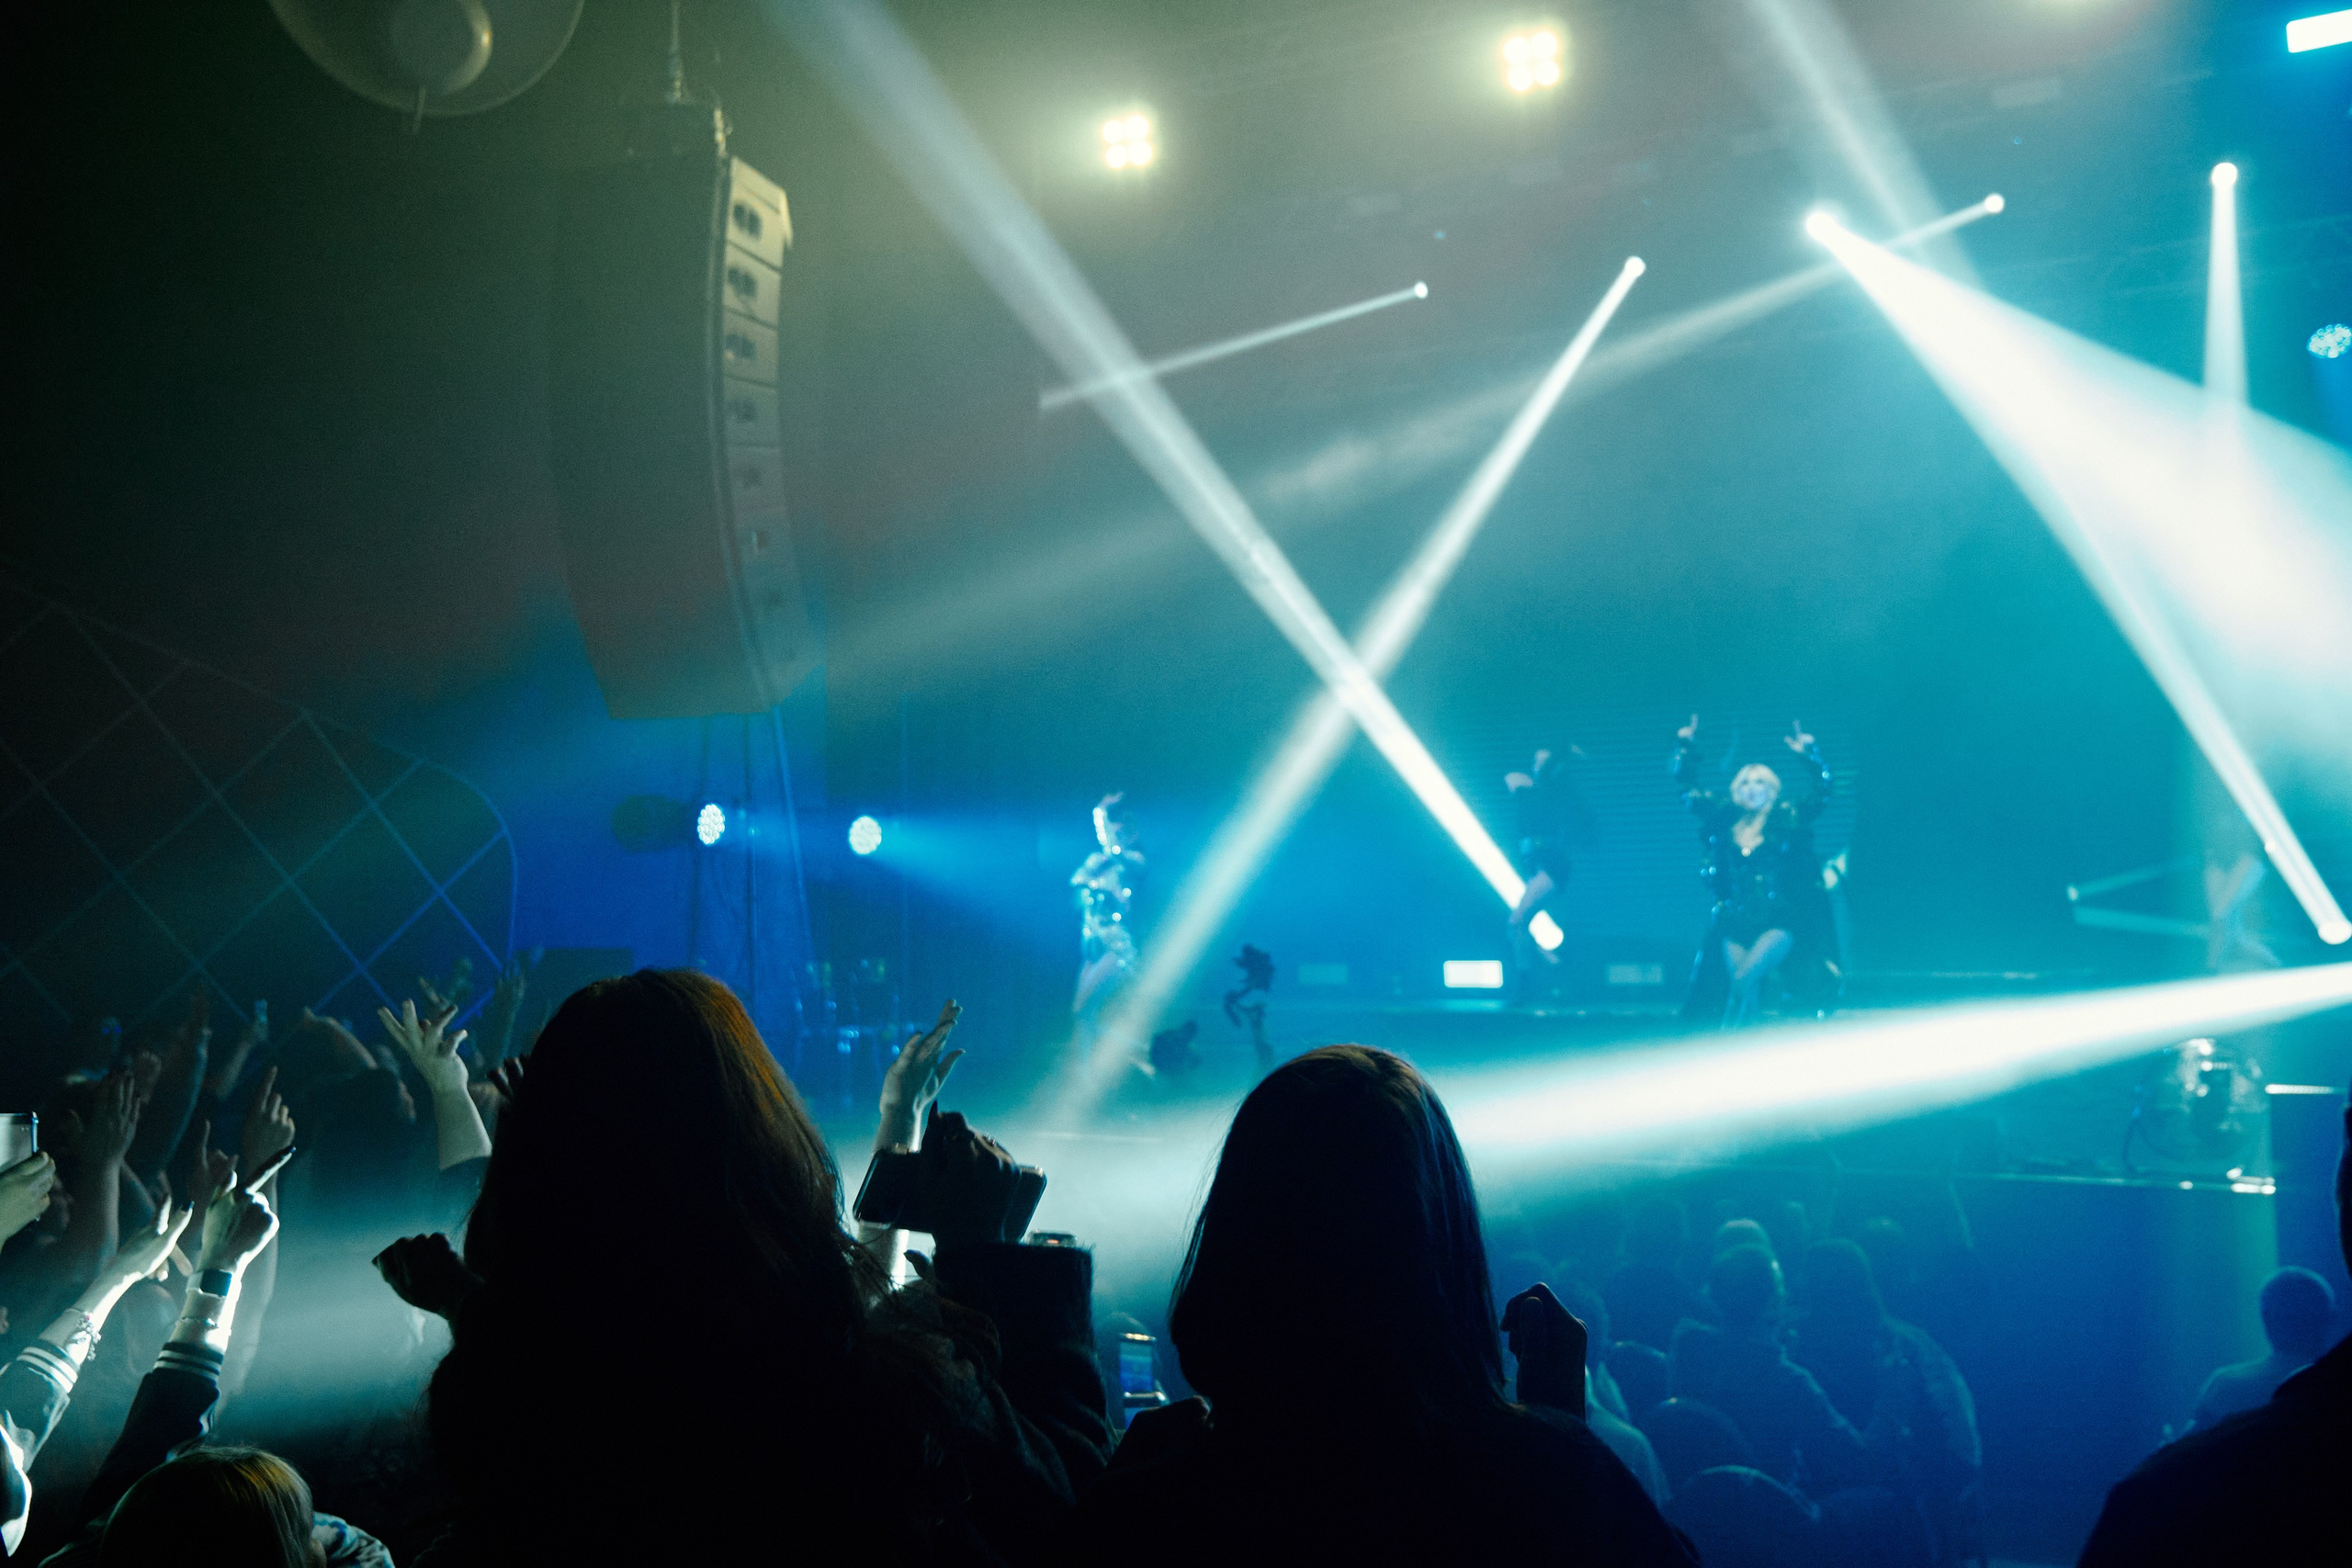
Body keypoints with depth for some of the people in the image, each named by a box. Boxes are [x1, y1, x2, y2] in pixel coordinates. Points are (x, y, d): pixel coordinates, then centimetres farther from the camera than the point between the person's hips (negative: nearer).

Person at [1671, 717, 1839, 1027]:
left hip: (1781, 922, -3)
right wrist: (1686, 747, 8)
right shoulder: (1724, 819, 8)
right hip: (1736, 923, 3)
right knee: (1747, 991, -7)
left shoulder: (1787, 820, 2)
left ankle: (1730, 1033, -2)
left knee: (1743, 979, -21)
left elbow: (1819, 794, -7)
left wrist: (1809, 756, -20)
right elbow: (1690, 788, 16)